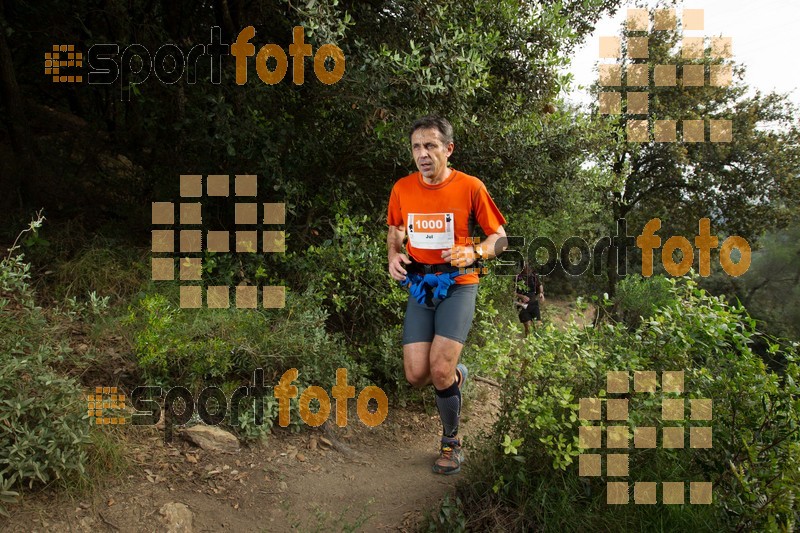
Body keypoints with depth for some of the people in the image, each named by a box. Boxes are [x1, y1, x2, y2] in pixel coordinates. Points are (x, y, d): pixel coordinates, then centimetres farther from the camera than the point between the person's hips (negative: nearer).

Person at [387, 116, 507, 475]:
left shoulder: (470, 187, -10)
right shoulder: (402, 188, 0)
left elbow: (499, 237, -1)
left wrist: (474, 252, -21)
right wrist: (394, 256, -4)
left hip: (458, 285, -3)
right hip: (419, 287, 4)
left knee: (439, 370, -16)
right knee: (417, 376, -5)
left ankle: (451, 442, 11)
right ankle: (457, 375, 32)